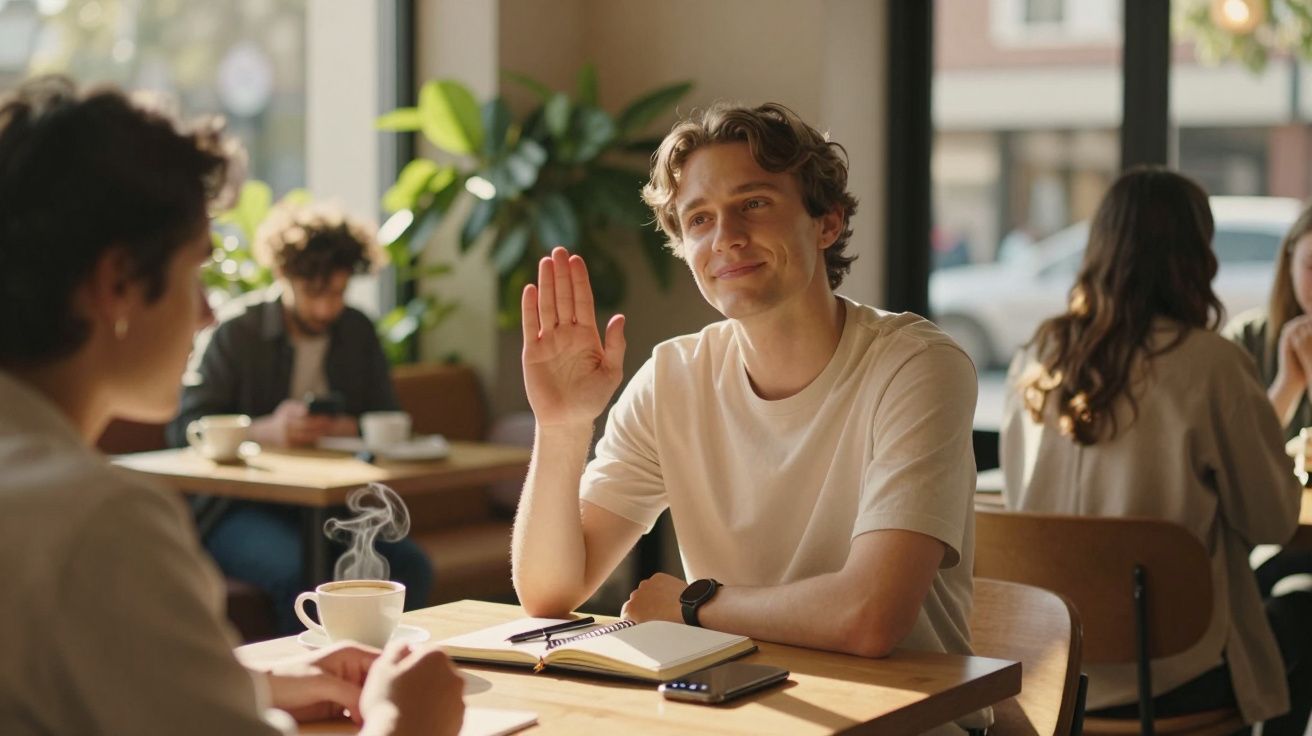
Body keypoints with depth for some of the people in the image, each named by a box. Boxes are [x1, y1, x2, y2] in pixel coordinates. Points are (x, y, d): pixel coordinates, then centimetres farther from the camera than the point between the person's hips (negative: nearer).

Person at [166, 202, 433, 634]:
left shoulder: (357, 332, 13)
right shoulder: (234, 331, -3)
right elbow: (183, 429, -11)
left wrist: (350, 429, -14)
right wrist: (267, 431, -29)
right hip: (240, 508, -4)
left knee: (410, 566, -23)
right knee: (300, 573, -35)